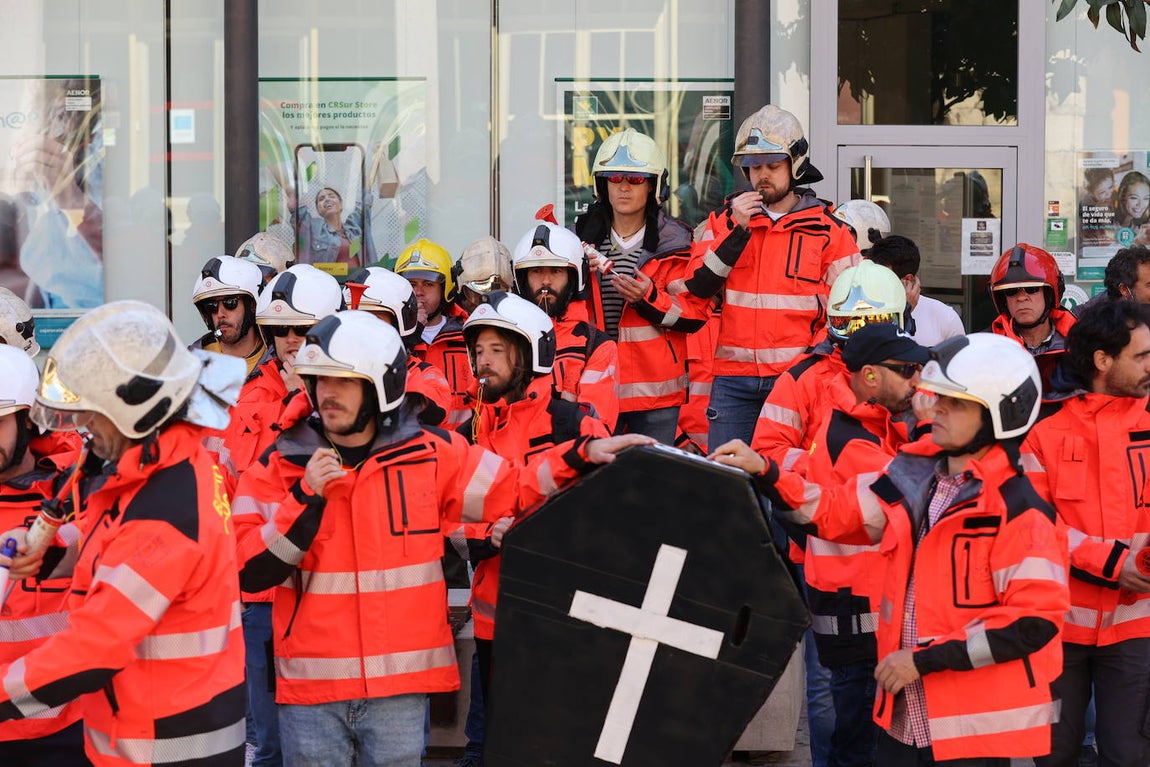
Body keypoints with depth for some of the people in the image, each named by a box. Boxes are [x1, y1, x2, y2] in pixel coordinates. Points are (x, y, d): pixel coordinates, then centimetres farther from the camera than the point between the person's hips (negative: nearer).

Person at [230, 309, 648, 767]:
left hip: (400, 685, 0)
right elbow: (247, 572, -7)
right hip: (310, 689, 0)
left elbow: (511, 491, 9)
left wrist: (583, 455, -2)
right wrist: (306, 498, -15)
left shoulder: (430, 455, 1)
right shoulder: (279, 466, -1)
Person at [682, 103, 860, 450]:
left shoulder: (828, 229, 4)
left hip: (797, 379, -2)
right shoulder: (724, 220, 12)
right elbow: (698, 286, -1)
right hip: (733, 379, 2)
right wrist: (738, 230, -9)